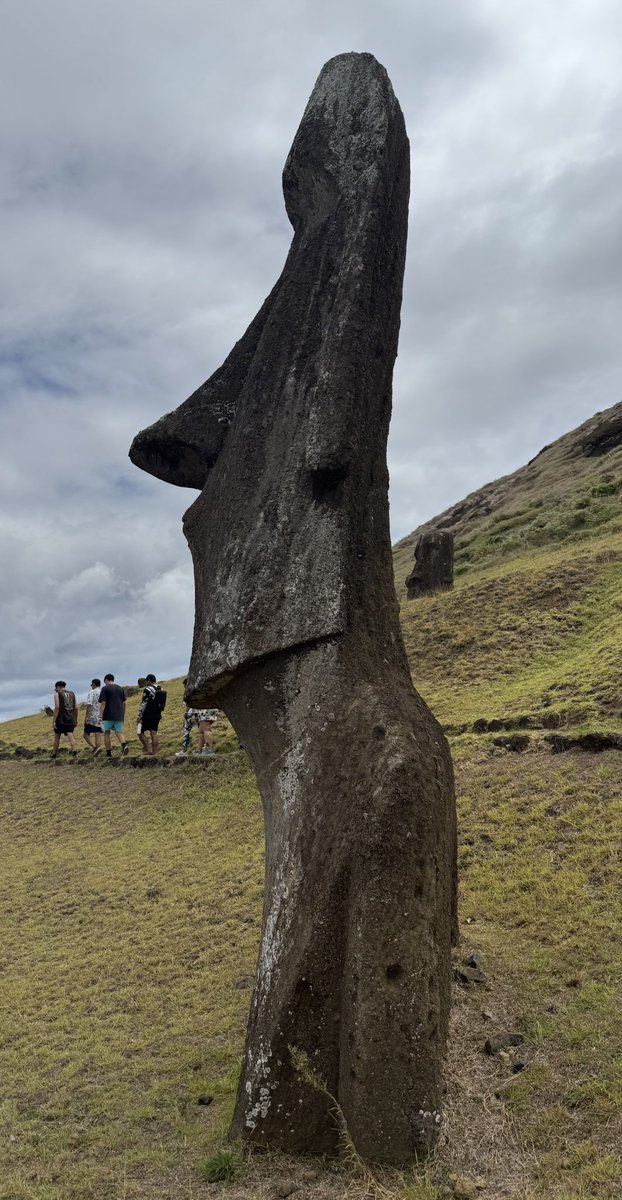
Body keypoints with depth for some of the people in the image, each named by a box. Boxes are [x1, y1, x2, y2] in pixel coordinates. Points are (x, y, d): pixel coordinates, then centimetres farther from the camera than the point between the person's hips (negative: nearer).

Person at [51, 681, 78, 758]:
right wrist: (76, 720, 20)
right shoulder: (72, 694, 14)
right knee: (70, 735, -5)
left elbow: (57, 707, -12)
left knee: (57, 736, 13)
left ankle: (54, 754, 24)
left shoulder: (57, 694, -1)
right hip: (71, 719, 4)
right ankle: (74, 750, -28)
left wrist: (53, 721, -12)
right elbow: (76, 708, 13)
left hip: (61, 719, -3)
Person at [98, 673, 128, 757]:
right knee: (118, 732, 6)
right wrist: (123, 716, 20)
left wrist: (100, 716, -11)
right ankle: (124, 745, -22)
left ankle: (108, 753, 8)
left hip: (108, 715, -4)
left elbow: (103, 703, -11)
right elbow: (124, 703, 13)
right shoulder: (120, 689, 11)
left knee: (106, 733, 9)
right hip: (119, 715, 4)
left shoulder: (105, 688, -4)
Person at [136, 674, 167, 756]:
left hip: (147, 715, -7)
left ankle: (147, 750, -3)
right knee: (154, 733, 8)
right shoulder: (162, 690, 10)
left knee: (140, 732, 4)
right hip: (157, 715, 7)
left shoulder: (148, 689, -12)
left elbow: (143, 704, -14)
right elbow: (163, 704, 14)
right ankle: (155, 752, 5)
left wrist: (139, 715, -11)